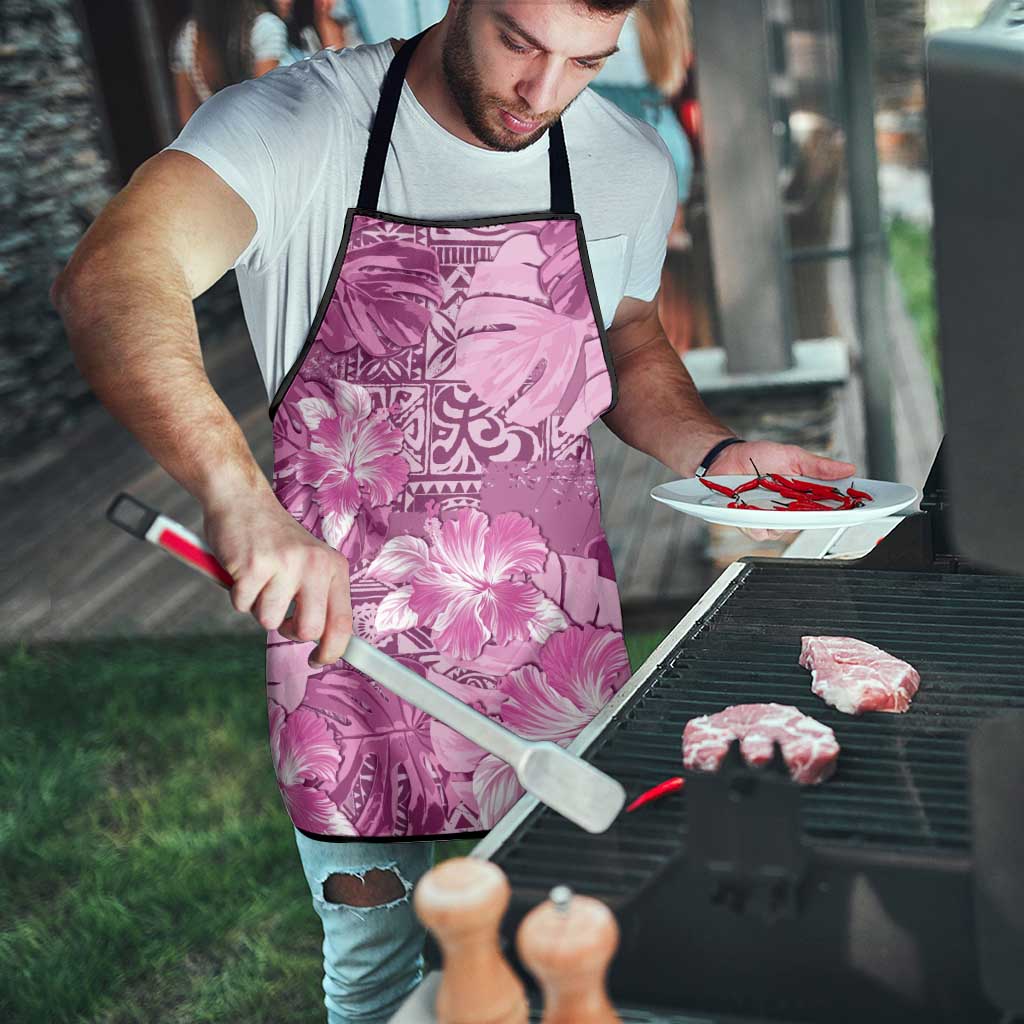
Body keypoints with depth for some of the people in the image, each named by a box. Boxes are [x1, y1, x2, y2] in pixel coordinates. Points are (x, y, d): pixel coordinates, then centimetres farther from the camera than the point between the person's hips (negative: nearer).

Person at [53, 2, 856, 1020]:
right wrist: (239, 495, -47)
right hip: (345, 632, -3)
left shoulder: (630, 165, 0)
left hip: (558, 650, 3)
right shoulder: (297, 123, -14)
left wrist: (717, 453, -2)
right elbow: (109, 280, -31)